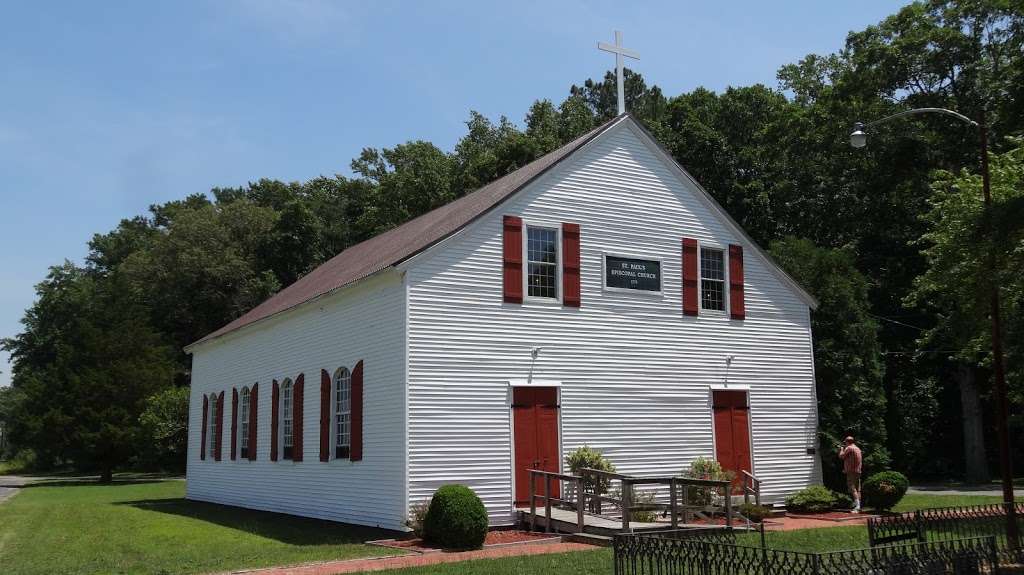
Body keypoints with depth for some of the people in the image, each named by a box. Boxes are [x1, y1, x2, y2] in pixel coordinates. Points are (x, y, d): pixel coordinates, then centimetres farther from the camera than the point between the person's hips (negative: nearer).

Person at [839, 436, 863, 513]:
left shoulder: (849, 448, -10)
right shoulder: (858, 449, 17)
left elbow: (841, 456, -9)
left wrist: (841, 449, 9)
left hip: (851, 472, -9)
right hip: (858, 471, 9)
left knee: (853, 489, -12)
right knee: (857, 489, 9)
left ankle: (857, 506, -22)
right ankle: (858, 506, 11)